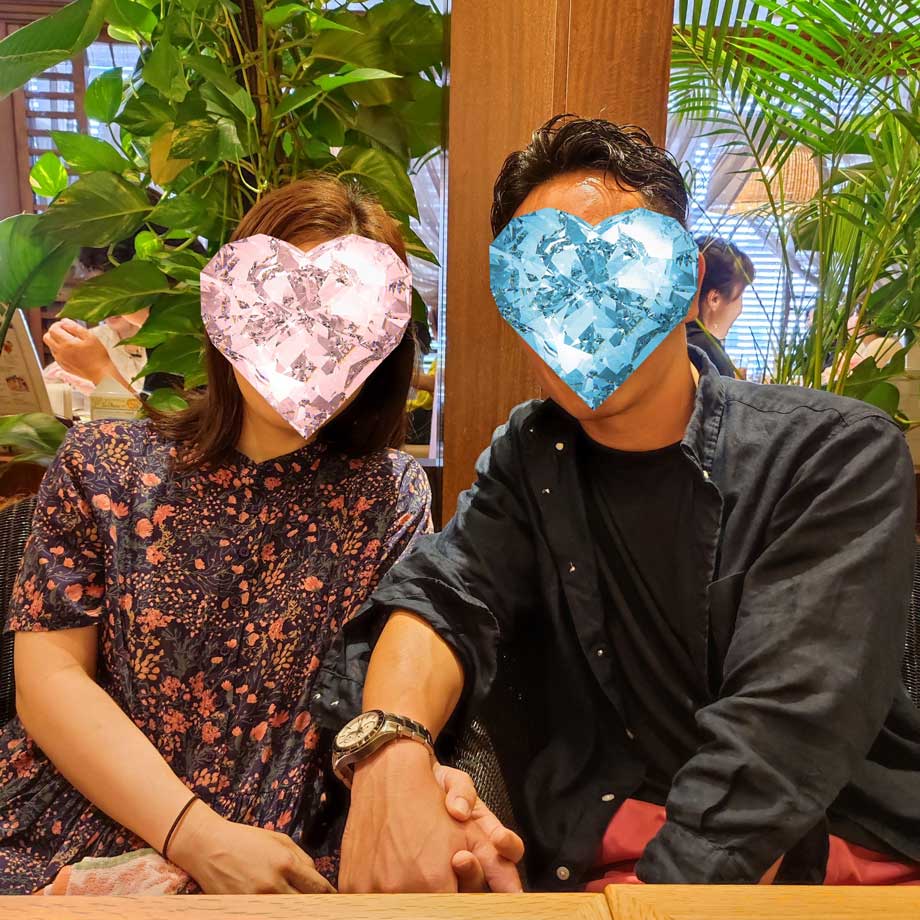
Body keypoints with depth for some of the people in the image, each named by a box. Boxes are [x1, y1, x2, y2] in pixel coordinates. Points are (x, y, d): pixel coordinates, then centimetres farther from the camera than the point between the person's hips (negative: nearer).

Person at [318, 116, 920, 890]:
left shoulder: (840, 457, -10)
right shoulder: (530, 456, 2)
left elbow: (784, 724, -19)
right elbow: (442, 597, -12)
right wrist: (389, 758, -31)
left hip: (840, 846, 0)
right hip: (606, 855, 1)